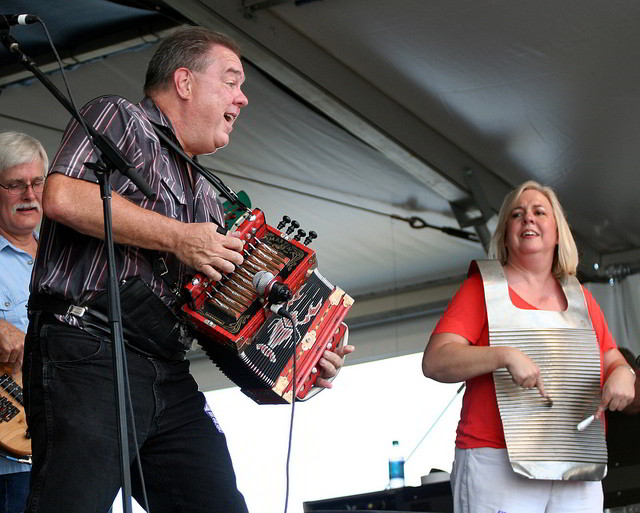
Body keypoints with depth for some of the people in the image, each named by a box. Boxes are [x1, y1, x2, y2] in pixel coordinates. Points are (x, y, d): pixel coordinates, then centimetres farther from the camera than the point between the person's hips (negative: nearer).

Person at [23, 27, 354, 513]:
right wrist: (180, 238, -9)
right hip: (89, 349, -8)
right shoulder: (118, 118, 6)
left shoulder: (206, 198, 29)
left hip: (169, 373, 8)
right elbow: (63, 197, -14)